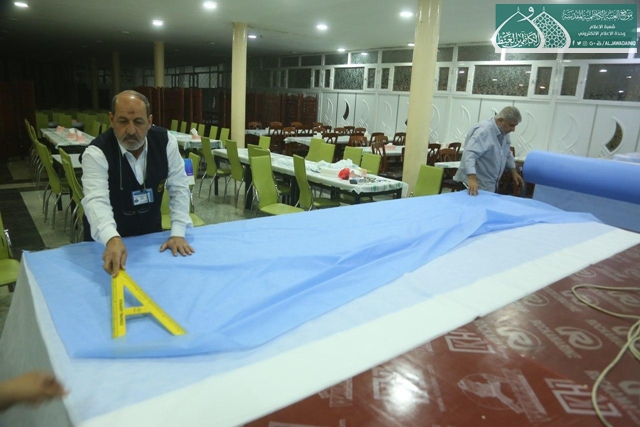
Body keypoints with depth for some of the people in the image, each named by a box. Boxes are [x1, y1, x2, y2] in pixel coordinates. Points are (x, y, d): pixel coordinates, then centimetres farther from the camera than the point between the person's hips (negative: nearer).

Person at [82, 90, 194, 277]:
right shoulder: (96, 153, -24)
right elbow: (96, 200, -37)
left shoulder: (165, 141, -15)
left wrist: (178, 233, -18)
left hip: (151, 232, 3)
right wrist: (112, 240, -57)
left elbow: (179, 187, -10)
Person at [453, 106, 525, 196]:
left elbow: (507, 154, 22)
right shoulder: (484, 130, -22)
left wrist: (514, 172, 14)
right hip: (476, 184, -9)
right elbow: (469, 154, -35)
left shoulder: (503, 132, 6)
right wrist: (472, 178, -46)